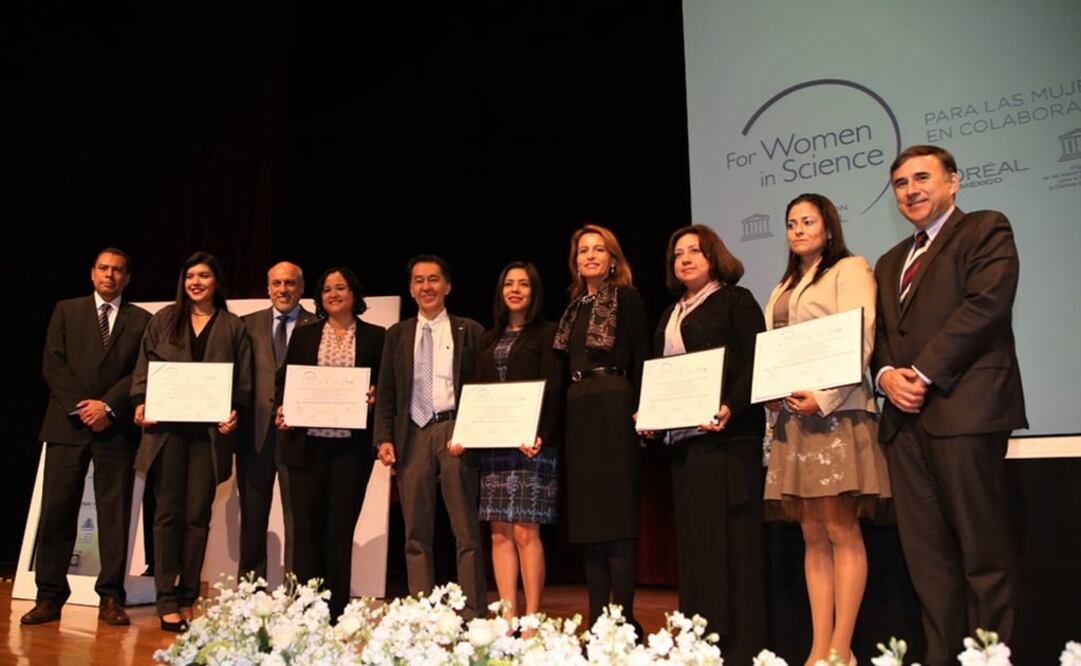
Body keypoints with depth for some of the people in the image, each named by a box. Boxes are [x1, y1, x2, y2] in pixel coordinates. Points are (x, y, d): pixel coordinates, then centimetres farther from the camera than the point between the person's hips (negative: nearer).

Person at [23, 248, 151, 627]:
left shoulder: (141, 320, 9)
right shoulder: (66, 311, 12)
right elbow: (52, 364, 4)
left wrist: (108, 406, -11)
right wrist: (79, 407, -8)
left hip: (116, 427, -1)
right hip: (68, 422, 1)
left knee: (114, 511, 1)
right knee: (56, 509, 1)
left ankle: (110, 597, 7)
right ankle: (50, 596, 10)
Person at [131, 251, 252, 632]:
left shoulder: (233, 327, 8)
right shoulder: (164, 320, 12)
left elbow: (243, 378, 4)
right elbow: (144, 366, 9)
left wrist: (235, 412, -11)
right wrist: (141, 403, -6)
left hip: (209, 431, 0)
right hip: (167, 427, 1)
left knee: (198, 515, 3)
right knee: (169, 512, 2)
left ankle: (187, 599, 12)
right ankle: (167, 600, 7)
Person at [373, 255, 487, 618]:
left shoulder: (469, 331, 7)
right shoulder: (398, 334, 14)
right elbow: (386, 392, 11)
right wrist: (384, 438, 0)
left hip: (456, 431, -2)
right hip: (413, 434, 3)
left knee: (466, 531, 0)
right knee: (416, 534, 7)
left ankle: (472, 614, 7)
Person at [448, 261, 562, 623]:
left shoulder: (546, 333, 3)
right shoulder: (490, 339, 19)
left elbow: (552, 389, -6)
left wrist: (541, 435, -19)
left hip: (530, 442, -5)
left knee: (526, 531, -6)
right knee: (500, 533, 4)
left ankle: (531, 620, 2)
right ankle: (508, 618, 9)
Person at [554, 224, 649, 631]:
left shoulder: (626, 298, 0)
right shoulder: (575, 308, 18)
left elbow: (641, 358, -8)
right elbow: (568, 366, 16)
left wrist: (640, 411, -17)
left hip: (614, 410, -7)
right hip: (577, 413, 7)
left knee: (617, 512, -6)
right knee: (587, 513, 7)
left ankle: (624, 620, 0)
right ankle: (596, 620, 14)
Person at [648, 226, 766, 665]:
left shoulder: (736, 301, 2)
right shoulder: (671, 314, 21)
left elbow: (754, 361, -9)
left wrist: (731, 407, -23)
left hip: (726, 434, -7)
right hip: (682, 437, 7)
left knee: (729, 535, -6)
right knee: (692, 538, 8)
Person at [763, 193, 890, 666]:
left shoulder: (849, 269, 4)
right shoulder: (785, 286, 24)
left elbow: (860, 340, -9)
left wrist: (824, 396, -20)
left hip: (834, 411, -7)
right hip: (792, 416, 7)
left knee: (841, 529, -7)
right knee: (812, 534, 5)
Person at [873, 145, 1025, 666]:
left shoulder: (986, 230, 5)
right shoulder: (889, 262, 26)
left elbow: (986, 304, -10)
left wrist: (923, 373, -13)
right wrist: (886, 374, -1)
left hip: (965, 409, -6)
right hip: (905, 417, 6)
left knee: (982, 550, -2)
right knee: (925, 553, 7)